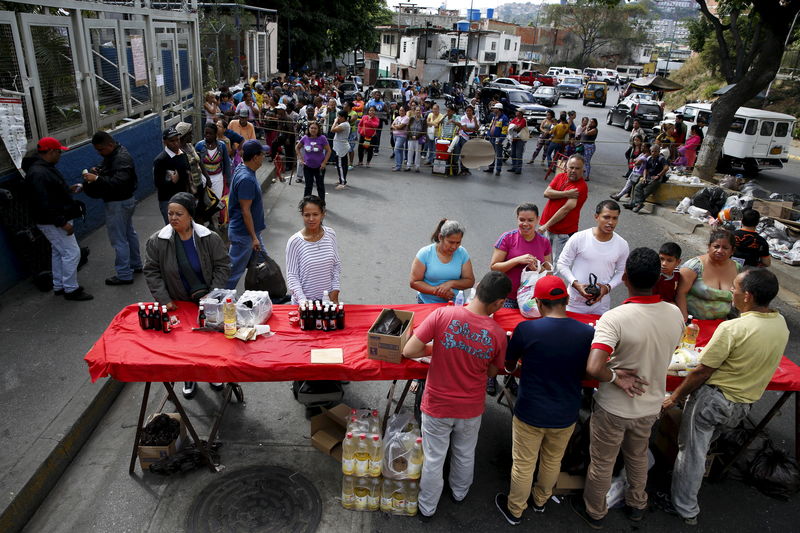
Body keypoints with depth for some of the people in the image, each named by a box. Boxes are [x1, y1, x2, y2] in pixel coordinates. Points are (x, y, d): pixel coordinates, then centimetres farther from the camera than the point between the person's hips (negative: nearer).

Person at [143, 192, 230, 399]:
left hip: (207, 301, 0)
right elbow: (151, 272, -4)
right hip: (178, 304, 1)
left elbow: (222, 267, -8)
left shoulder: (210, 238, -13)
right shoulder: (157, 241, -10)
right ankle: (189, 377, 32)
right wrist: (164, 300, -12)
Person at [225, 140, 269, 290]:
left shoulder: (242, 169, 4)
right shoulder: (246, 179, -27)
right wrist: (254, 237, -21)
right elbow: (245, 211, -25)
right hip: (243, 234, -10)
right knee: (234, 270, 4)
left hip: (251, 230, 10)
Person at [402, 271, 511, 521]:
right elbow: (492, 372, 0)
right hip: (470, 408, 2)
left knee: (433, 459, 19)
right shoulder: (498, 334, -18)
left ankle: (427, 508, 40)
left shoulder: (443, 315, -24)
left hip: (437, 406, -1)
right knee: (465, 455, 28)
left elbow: (408, 351, -20)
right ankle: (459, 493, 55)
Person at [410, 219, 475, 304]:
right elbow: (414, 282, -5)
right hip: (427, 303, -1)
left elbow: (470, 281, 7)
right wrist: (437, 290, -16)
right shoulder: (425, 253, -5)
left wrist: (451, 283, -11)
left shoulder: (462, 253, 2)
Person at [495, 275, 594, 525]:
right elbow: (589, 372, 1)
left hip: (530, 413, -3)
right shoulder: (588, 333, -16)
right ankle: (541, 500, 51)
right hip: (566, 415, 3)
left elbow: (509, 365, -6)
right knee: (553, 462, 27)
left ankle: (515, 510, 39)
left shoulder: (526, 329, -22)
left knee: (523, 465, 18)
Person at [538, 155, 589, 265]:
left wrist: (546, 225, -21)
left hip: (563, 232, -6)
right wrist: (566, 194, -19)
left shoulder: (581, 187, -15)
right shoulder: (560, 176, 7)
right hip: (547, 227, 6)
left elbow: (566, 209, -21)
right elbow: (546, 193, -6)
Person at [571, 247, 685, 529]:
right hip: (651, 405, 5)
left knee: (602, 463, 20)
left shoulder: (614, 319, -32)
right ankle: (637, 505, 54)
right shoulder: (675, 314, -13)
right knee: (638, 456, 31)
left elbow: (594, 368, -42)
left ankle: (595, 512, 43)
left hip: (613, 408, -5)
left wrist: (615, 376, -23)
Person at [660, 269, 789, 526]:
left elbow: (702, 372, -21)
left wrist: (675, 397, -8)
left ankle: (685, 509, 23)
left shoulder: (733, 328, -28)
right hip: (744, 405, 7)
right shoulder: (781, 325, -6)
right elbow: (755, 361, 8)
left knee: (692, 452, 10)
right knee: (700, 447, 26)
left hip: (712, 399, -7)